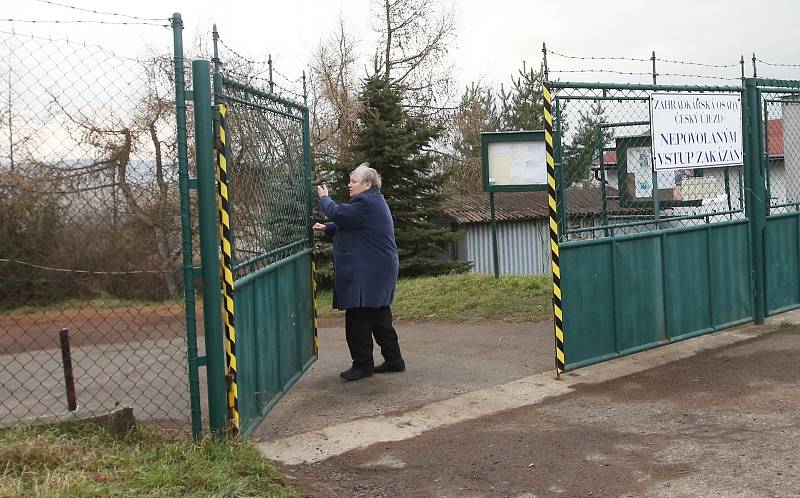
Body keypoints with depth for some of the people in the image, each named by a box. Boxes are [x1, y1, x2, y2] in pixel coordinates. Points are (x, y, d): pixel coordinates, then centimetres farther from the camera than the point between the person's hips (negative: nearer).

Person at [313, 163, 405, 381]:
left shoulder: (366, 203, -17)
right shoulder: (372, 201, 18)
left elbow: (339, 214, -20)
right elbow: (347, 224, 24)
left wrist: (324, 198, -2)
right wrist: (327, 228, 11)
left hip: (367, 273, -11)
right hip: (378, 271, 11)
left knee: (358, 319, -4)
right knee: (380, 316, 15)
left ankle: (363, 364, 4)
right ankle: (393, 359, 21)